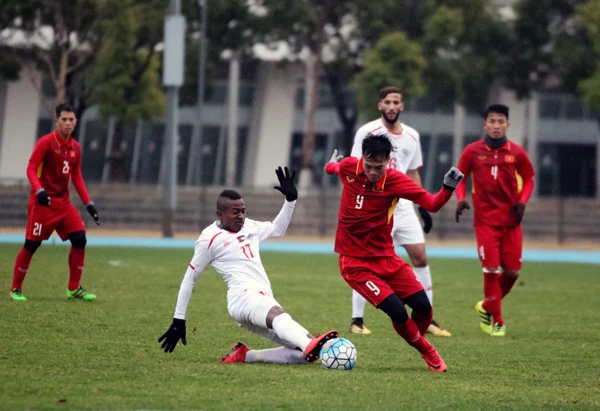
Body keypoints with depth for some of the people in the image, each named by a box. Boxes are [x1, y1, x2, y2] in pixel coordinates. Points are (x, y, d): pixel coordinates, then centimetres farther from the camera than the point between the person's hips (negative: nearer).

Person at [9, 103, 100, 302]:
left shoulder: (75, 148, 9)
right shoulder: (46, 143, -11)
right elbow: (31, 169, -14)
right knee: (31, 244, -4)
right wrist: (39, 190, -31)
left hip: (63, 202, 6)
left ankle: (74, 288, 6)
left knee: (80, 239, -5)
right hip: (42, 202, -6)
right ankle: (16, 288, 10)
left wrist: (88, 203, 12)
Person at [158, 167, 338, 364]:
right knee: (277, 314, -42)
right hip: (244, 296, -8)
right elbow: (189, 278, 7)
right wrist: (178, 321, 6)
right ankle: (309, 345, -71)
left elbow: (278, 229, 40)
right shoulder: (210, 238, 2)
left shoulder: (249, 227, 22)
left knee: (304, 353, -9)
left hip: (263, 300, 8)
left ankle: (244, 355, -6)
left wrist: (291, 199, 26)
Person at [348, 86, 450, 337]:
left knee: (420, 258, 2)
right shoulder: (367, 132, -5)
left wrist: (424, 207, 14)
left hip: (402, 206, 5)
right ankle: (357, 320, 1)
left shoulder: (412, 136, 10)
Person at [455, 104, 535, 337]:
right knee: (491, 270, -8)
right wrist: (461, 199, -10)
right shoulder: (473, 151, -2)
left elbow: (528, 179, 10)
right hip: (485, 220, -2)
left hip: (511, 220, 2)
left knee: (512, 271, 2)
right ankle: (497, 321, 6)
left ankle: (487, 307, 27)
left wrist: (522, 201, -6)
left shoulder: (516, 152, 0)